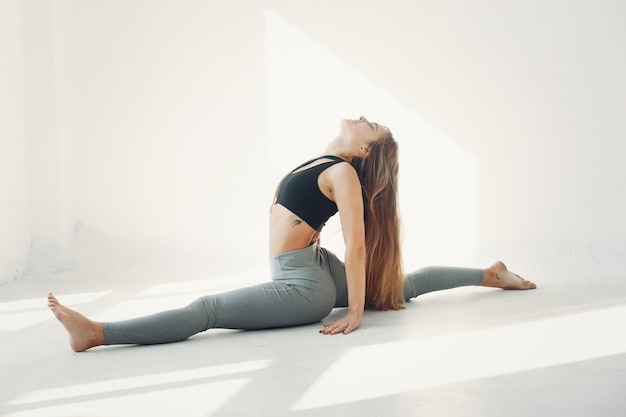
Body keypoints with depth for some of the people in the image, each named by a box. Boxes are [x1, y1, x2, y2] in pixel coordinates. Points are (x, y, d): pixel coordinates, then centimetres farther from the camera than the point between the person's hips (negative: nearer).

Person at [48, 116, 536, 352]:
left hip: (305, 285, -10)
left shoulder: (344, 173, -18)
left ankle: (96, 333, -32)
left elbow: (356, 246, -22)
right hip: (315, 272, 10)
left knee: (206, 310, -23)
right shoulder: (325, 162, 9)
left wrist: (355, 314, -22)